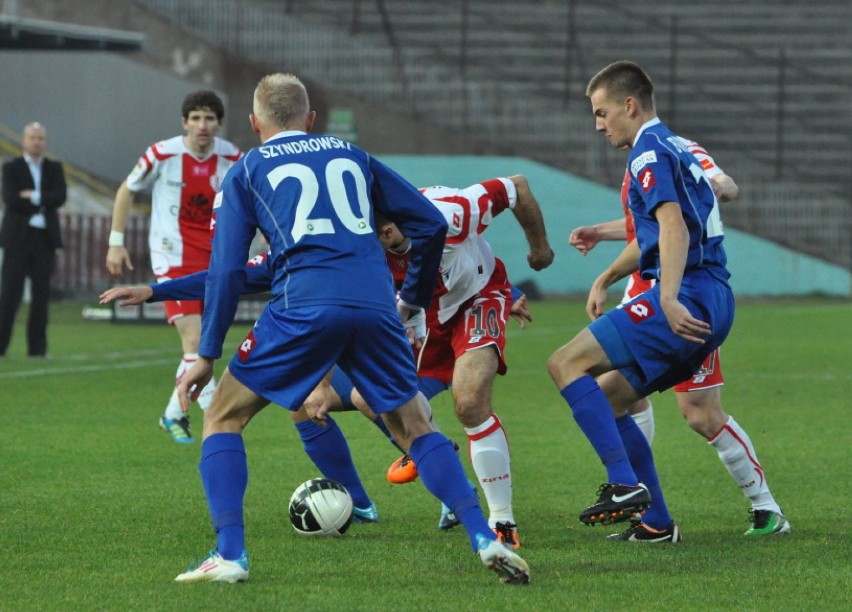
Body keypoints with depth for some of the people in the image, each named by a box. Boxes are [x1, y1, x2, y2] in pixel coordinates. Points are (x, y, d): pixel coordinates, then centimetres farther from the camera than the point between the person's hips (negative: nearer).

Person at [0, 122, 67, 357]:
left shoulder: (54, 168, 12)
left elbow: (60, 197, -4)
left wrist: (33, 196, -11)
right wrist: (43, 203, -9)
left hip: (45, 238, 3)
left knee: (41, 294, 4)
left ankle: (37, 347, 8)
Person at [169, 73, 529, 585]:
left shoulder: (247, 172, 17)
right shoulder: (351, 156, 25)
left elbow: (227, 269, 9)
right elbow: (431, 224, 21)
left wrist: (207, 355, 13)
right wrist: (414, 301, 32)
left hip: (304, 307, -3)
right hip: (375, 305, 3)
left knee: (223, 418, 12)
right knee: (415, 428, 17)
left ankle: (230, 554, -2)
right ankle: (485, 538, 1)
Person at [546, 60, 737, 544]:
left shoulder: (650, 153, -7)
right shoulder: (675, 149, 25)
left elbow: (675, 229, -22)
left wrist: (669, 300, -32)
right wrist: (606, 279, 41)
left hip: (689, 298, -10)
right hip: (715, 302, 10)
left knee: (567, 363, -12)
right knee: (605, 398, 15)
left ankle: (626, 484, -21)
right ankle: (658, 524, 14)